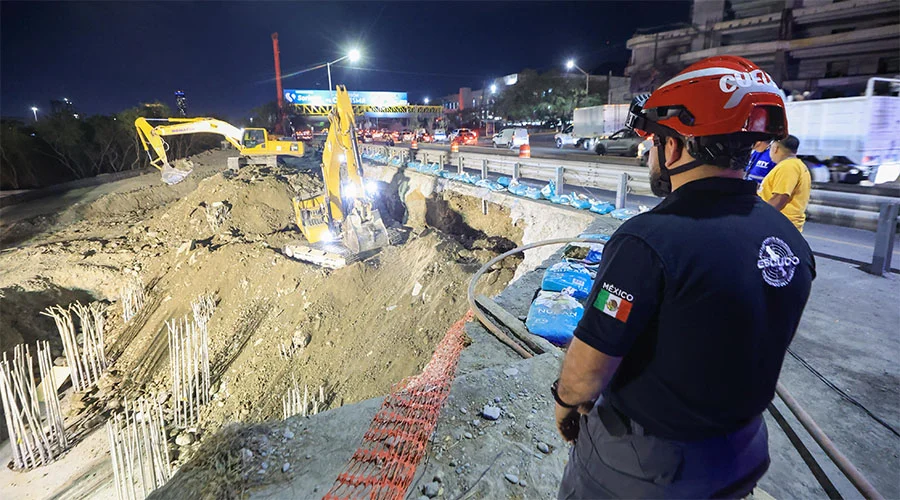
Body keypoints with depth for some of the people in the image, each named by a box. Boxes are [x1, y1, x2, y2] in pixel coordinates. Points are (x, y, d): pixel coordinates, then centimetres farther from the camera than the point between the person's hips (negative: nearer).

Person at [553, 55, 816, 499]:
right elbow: (758, 345, 6)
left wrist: (567, 402, -5)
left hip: (643, 464, -6)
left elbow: (591, 361, -26)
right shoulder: (790, 241, -6)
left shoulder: (648, 240, -31)